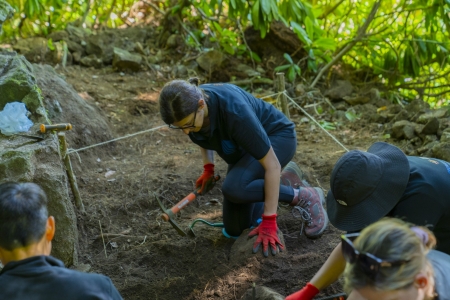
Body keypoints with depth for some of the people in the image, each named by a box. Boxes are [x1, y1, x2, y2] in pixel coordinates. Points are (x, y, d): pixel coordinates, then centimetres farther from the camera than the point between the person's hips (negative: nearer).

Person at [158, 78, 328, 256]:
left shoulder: (234, 111, -39)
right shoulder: (186, 108, -21)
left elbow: (272, 164, -32)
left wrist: (269, 222, -32)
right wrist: (208, 168, -6)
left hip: (277, 138, -6)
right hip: (245, 147, 7)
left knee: (234, 188, -34)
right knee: (234, 229, 3)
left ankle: (304, 197, -11)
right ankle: (285, 182, 22)